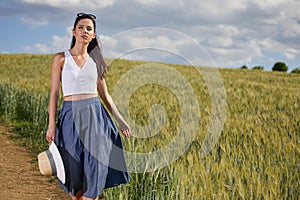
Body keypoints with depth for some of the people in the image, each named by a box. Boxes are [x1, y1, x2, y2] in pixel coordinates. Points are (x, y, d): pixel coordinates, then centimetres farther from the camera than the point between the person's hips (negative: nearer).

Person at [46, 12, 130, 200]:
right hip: (71, 117, -2)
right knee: (76, 172, 5)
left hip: (96, 117, 2)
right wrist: (51, 125, -8)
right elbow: (54, 93, -2)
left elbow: (105, 95, 14)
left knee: (95, 170, -4)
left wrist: (121, 120, 9)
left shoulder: (96, 61, 10)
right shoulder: (61, 58, 1)